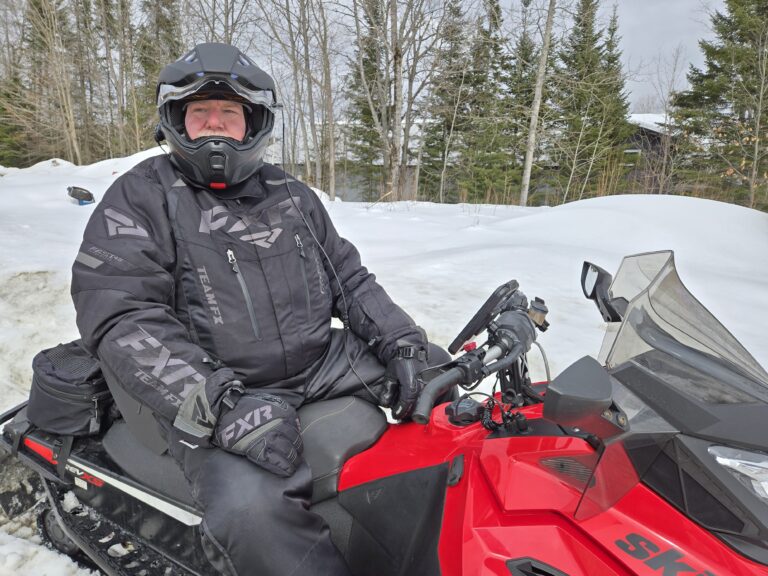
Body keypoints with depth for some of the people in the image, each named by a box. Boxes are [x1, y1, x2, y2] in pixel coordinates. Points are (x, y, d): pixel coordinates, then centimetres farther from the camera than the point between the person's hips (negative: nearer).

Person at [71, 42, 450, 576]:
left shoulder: (292, 195, 14)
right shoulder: (141, 197, -1)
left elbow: (349, 278, 16)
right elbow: (118, 317, -13)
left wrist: (403, 343, -1)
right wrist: (221, 404, -26)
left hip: (326, 361, 6)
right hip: (214, 394, -5)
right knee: (253, 509, -33)